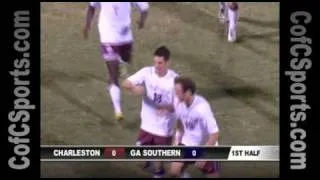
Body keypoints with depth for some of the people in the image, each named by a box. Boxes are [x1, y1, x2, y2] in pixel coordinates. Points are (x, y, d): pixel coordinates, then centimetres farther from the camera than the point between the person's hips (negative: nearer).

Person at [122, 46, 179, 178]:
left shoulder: (174, 79, -17)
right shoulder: (147, 72, -11)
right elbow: (125, 83, -11)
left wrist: (168, 107, -34)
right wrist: (134, 88, -34)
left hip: (165, 128, -3)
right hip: (147, 125, 3)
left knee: (158, 161, 7)